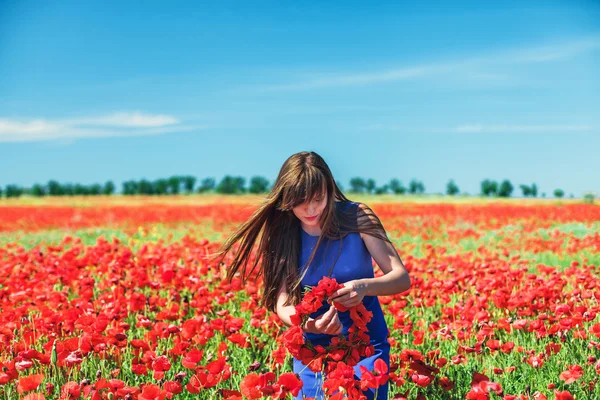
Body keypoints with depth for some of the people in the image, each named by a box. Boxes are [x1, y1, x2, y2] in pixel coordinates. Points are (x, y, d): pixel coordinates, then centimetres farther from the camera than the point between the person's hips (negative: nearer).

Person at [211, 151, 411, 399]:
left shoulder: (356, 217, -13)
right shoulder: (283, 233, -9)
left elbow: (402, 278, -15)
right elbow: (282, 304, -14)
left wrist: (364, 286, -35)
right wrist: (308, 323, -36)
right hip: (313, 345, 1)